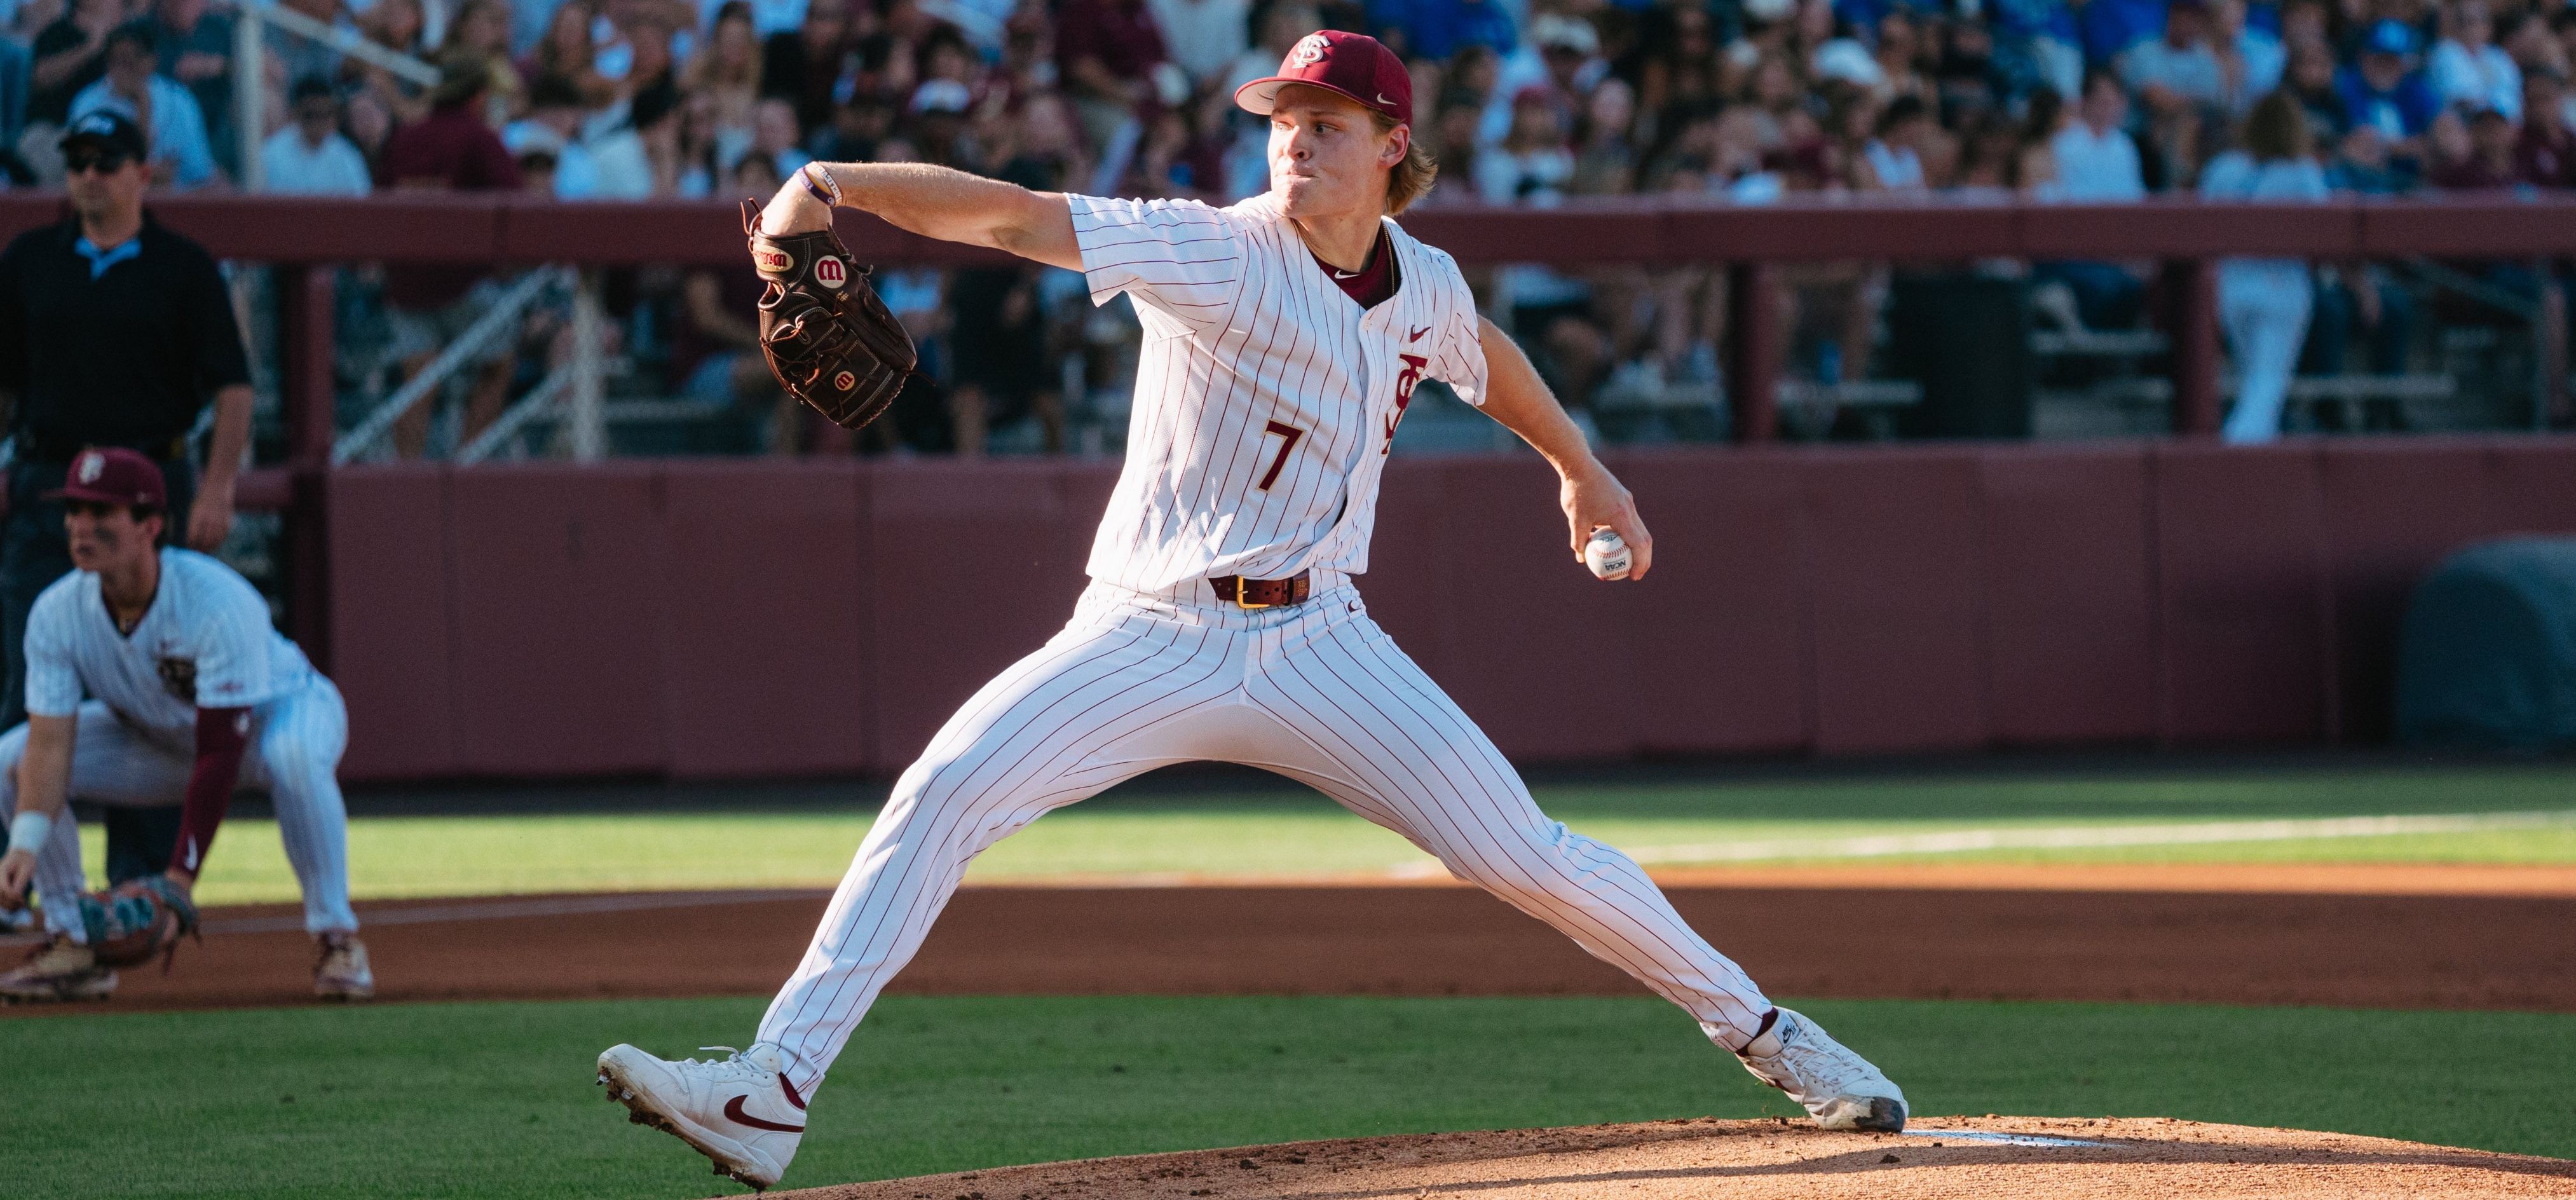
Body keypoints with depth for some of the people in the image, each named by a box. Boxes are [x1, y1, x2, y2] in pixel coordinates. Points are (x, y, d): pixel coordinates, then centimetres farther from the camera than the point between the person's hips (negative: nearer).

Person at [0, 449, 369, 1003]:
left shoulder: (220, 603, -37)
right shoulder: (57, 613, -22)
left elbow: (219, 757, -37)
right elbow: (51, 744, -25)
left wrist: (179, 878, -41)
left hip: (280, 707, -5)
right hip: (160, 737, 5)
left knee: (293, 756, -42)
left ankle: (337, 942, -27)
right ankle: (72, 947, -6)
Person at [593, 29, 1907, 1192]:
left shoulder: (1427, 286, 3)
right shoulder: (1217, 253, -12)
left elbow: (1485, 353, 29)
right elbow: (1012, 215, -25)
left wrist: (1581, 468, 41)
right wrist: (835, 186, -38)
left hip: (1316, 650, 3)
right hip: (1147, 642, -3)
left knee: (1524, 853, -3)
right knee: (943, 792, -22)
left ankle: (1757, 1026, 18)